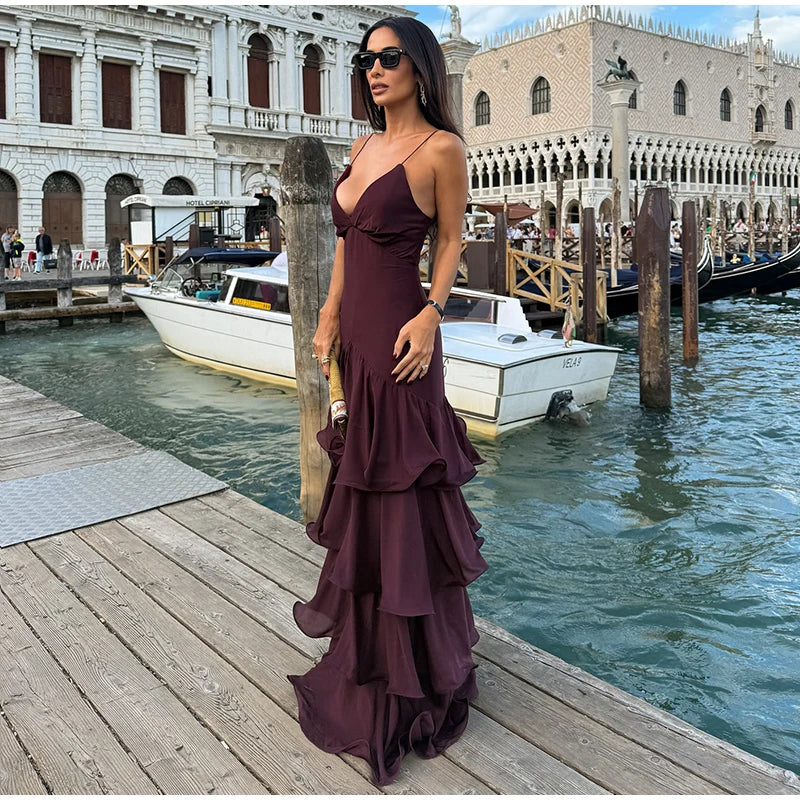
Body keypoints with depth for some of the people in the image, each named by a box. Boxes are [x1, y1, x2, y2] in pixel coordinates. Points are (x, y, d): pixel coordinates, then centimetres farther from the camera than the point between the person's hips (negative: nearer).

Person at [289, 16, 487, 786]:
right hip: (356, 326, 8)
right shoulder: (364, 146, 14)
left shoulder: (441, 148, -8)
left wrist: (431, 313, -18)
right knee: (361, 466, 19)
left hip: (398, 330, -8)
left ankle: (414, 670, 15)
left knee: (398, 481, -1)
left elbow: (452, 240, -4)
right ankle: (351, 607, 39)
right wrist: (330, 315, 11)